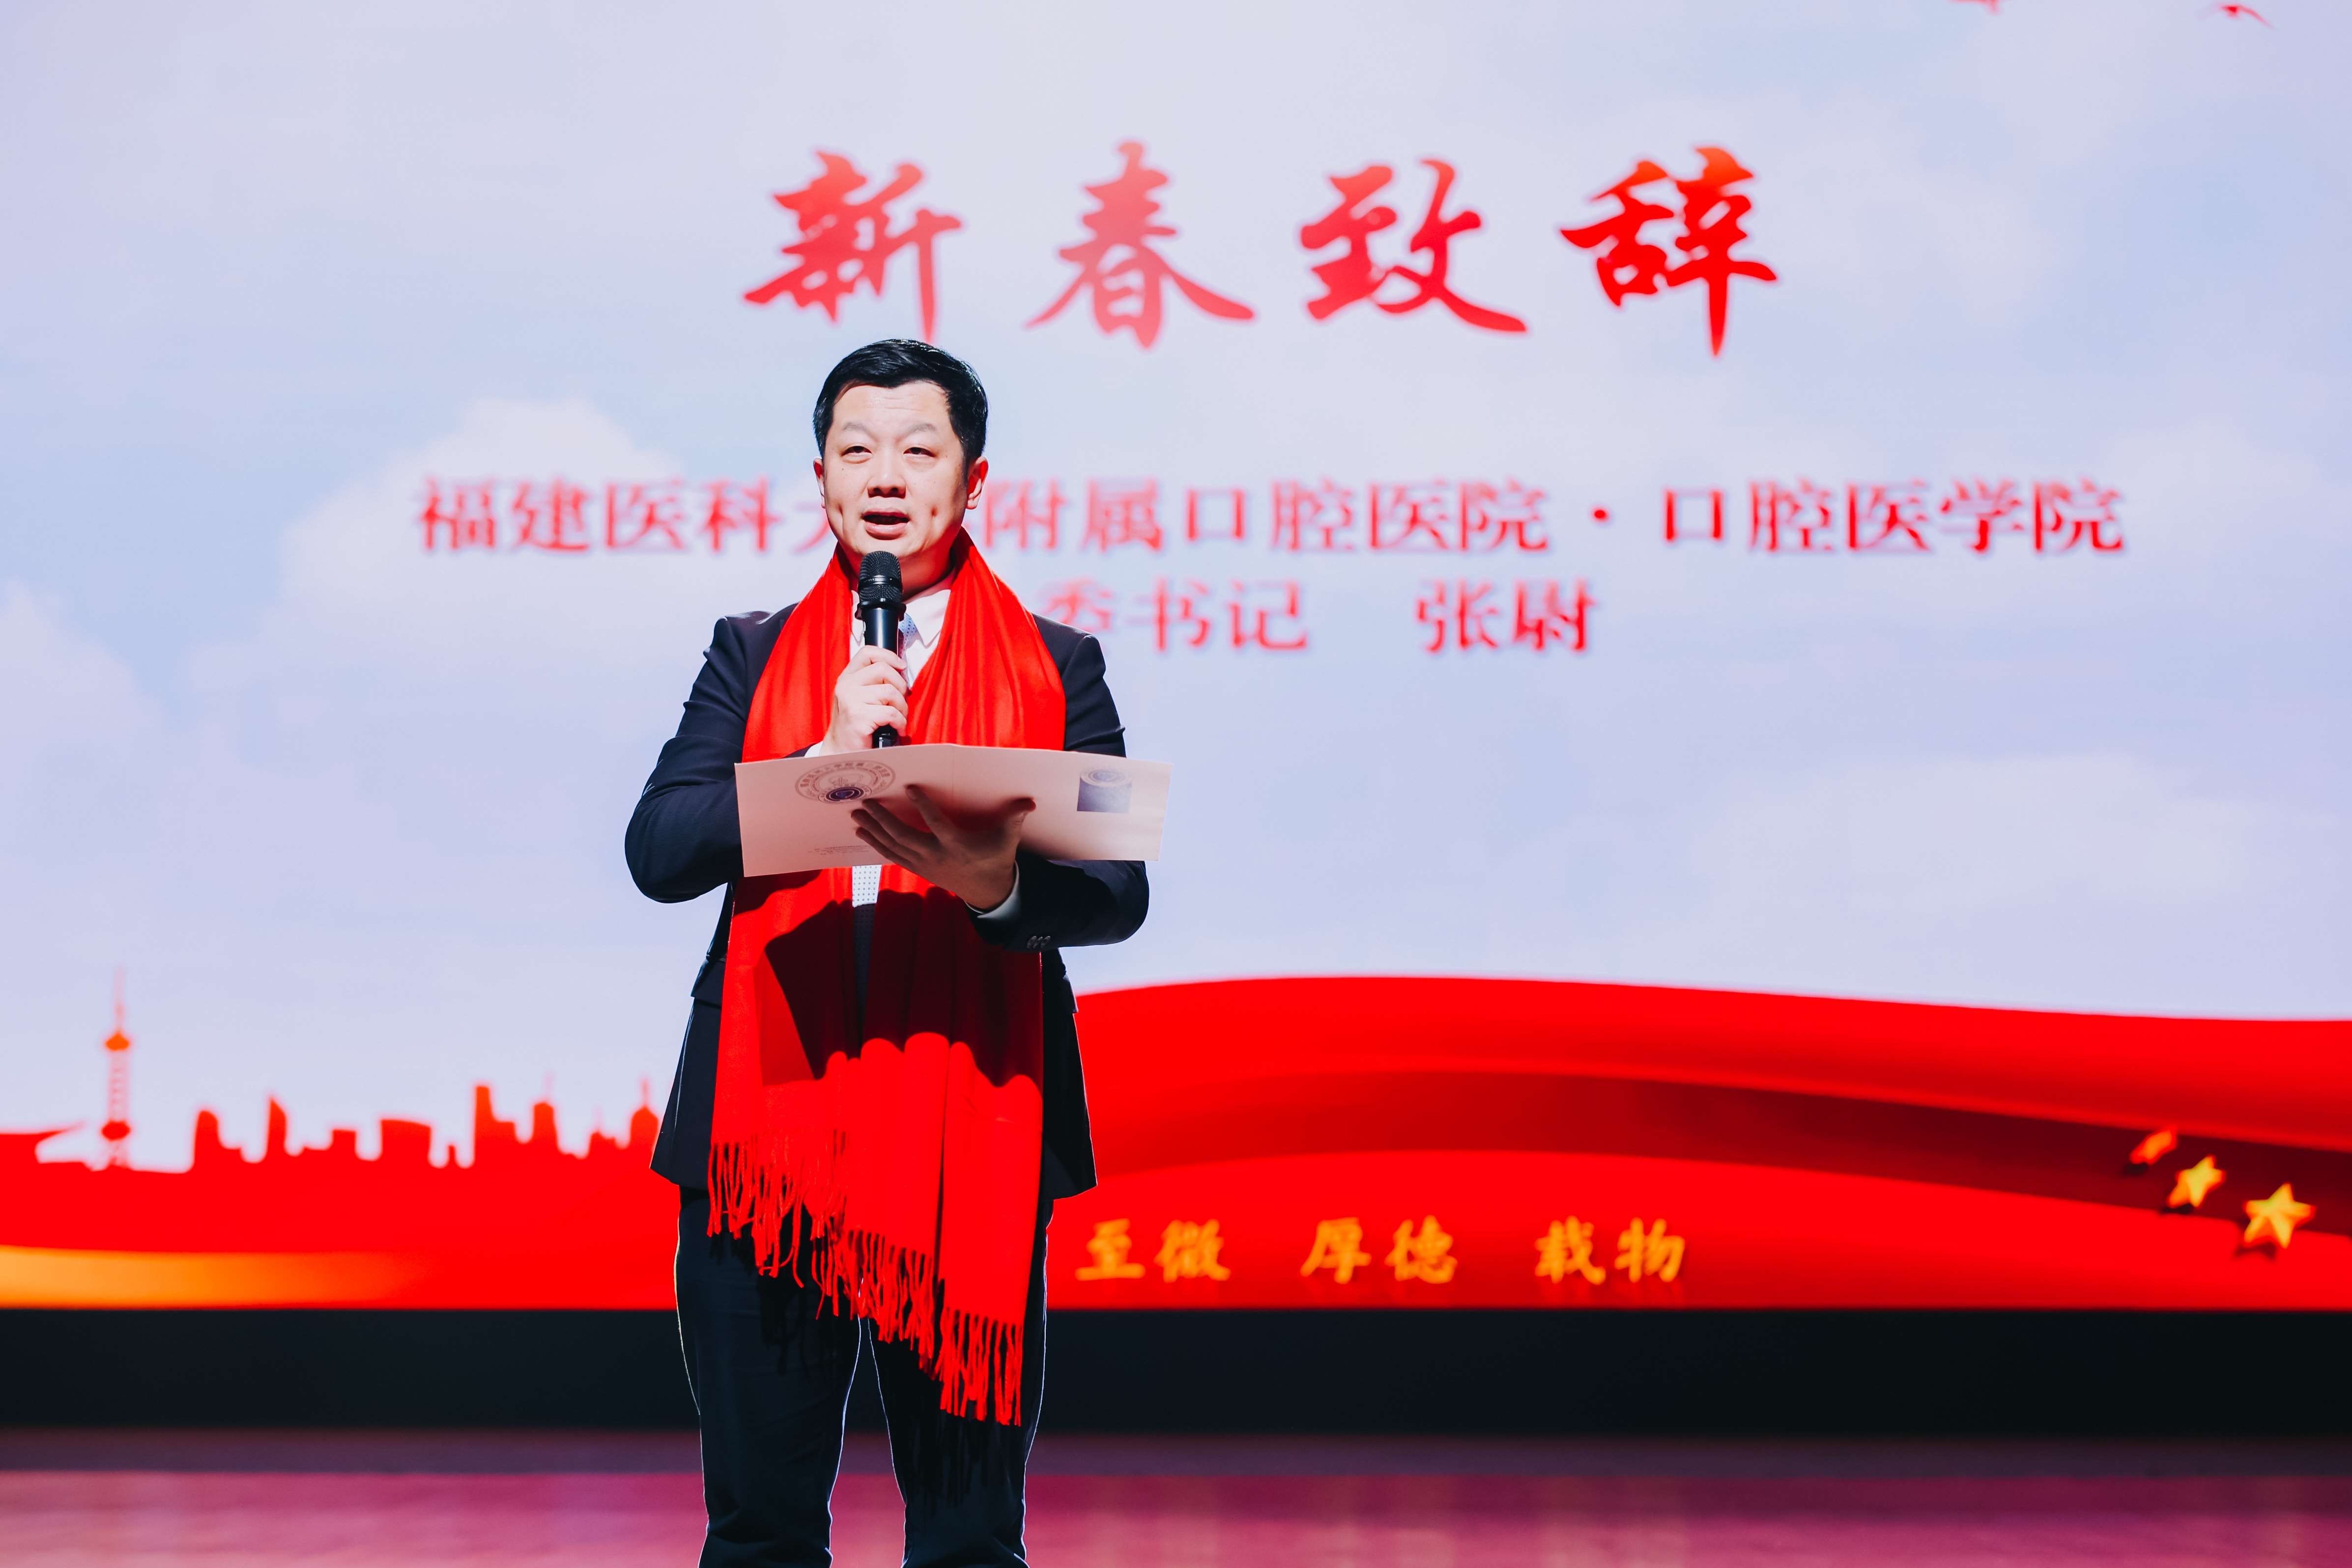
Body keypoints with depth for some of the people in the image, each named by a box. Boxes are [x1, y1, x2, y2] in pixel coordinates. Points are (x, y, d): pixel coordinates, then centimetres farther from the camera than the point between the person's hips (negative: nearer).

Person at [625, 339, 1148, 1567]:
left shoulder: (1056, 670, 8)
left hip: (972, 1137, -1)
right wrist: (827, 760, -12)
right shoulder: (751, 655, 13)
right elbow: (658, 852, 0)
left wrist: (1001, 882, -23)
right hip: (768, 1129, 1)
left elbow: (1119, 891, -2)